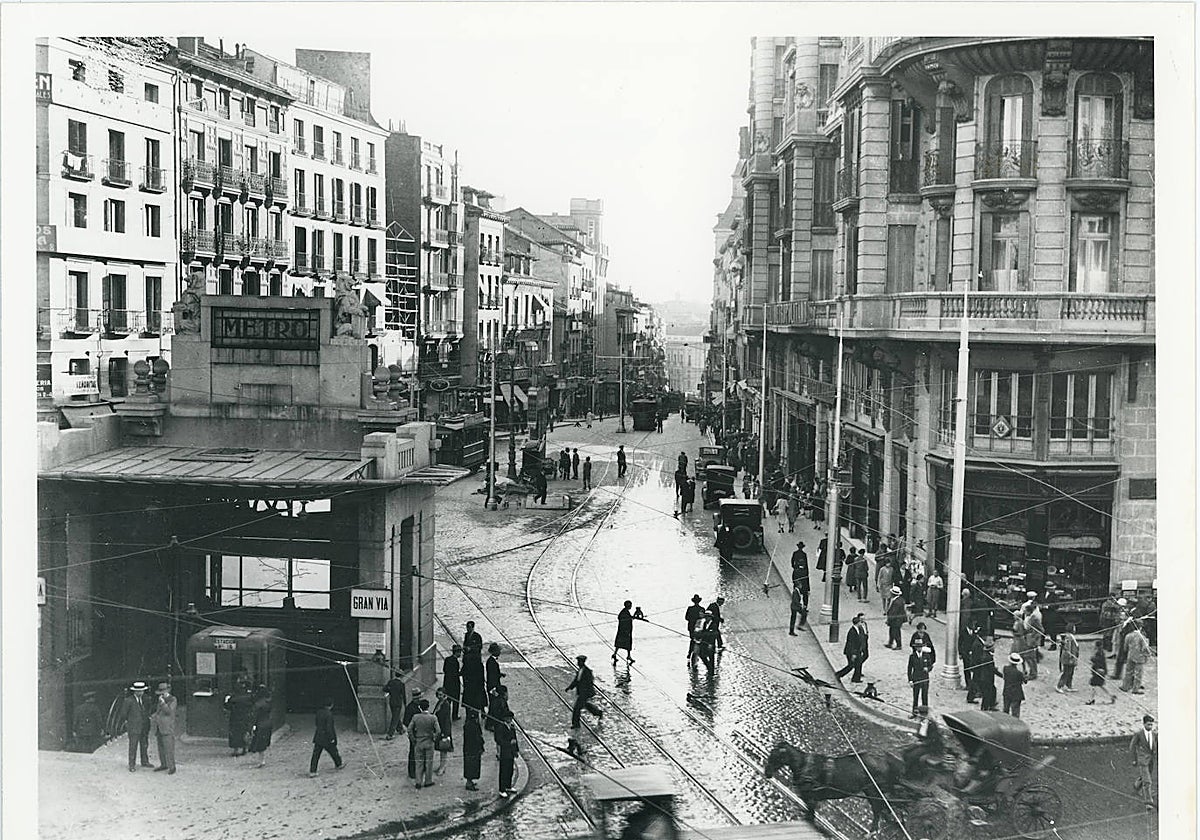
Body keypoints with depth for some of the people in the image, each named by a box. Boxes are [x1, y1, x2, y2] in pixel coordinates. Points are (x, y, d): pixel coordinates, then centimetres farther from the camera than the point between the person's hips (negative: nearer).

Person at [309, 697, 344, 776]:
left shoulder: (319, 712, 1)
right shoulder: (329, 714, -22)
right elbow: (329, 728, -23)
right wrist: (332, 738, -14)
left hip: (318, 737, 6)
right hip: (326, 738, -6)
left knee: (316, 754, 6)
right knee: (333, 751, 17)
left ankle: (312, 771, 4)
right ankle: (339, 764, 37)